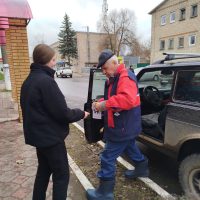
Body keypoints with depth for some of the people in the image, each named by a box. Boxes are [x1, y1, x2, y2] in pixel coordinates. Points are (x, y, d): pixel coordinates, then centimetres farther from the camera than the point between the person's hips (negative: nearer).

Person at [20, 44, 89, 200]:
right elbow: (62, 113, -22)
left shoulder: (29, 81, 8)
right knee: (61, 174, 6)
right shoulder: (46, 81, -22)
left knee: (44, 170, 23)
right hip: (50, 136, -9)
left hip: (38, 134, 9)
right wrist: (81, 114, -5)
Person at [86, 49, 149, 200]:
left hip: (122, 127, -11)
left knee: (108, 158, -2)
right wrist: (101, 103, 1)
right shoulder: (114, 78, 11)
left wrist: (105, 104, -33)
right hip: (126, 126, 11)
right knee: (130, 148, 30)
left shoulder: (125, 77, -21)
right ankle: (142, 168, 54)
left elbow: (128, 99, -37)